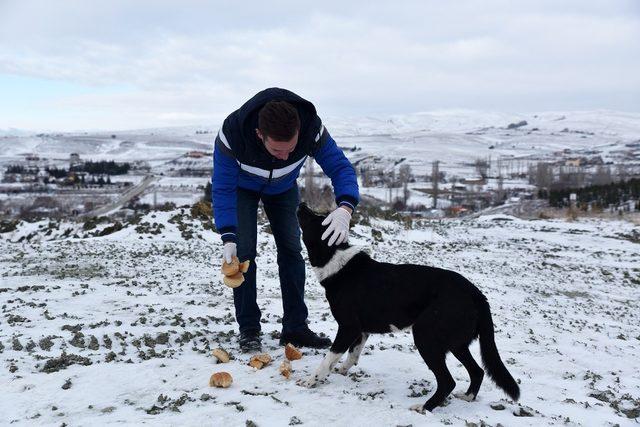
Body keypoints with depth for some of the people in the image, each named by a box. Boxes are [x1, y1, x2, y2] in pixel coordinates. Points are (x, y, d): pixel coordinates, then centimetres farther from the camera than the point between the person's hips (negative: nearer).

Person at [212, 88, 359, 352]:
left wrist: (344, 209, -51)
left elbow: (340, 166, -31)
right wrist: (228, 238, -41)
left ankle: (295, 327, 6)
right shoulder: (232, 132, -42)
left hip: (283, 187, 2)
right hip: (243, 187, -2)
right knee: (244, 251, -13)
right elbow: (222, 188, -32)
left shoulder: (311, 128, -38)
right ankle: (248, 329, -1)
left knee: (291, 249, -3)